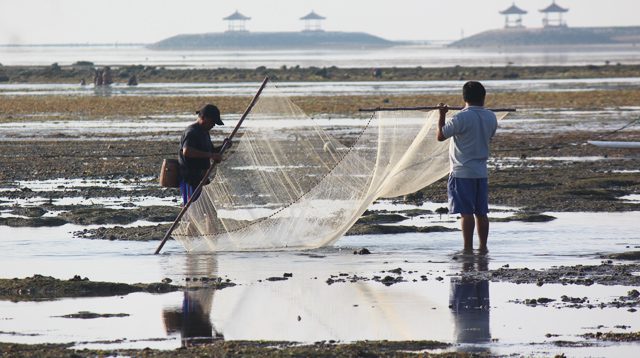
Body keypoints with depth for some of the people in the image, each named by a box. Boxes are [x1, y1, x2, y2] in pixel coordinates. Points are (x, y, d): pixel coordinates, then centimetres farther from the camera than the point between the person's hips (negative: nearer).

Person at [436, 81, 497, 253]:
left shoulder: (462, 118, -15)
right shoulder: (491, 117, 4)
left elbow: (441, 135, -9)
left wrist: (442, 115, 5)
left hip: (462, 173, -6)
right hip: (481, 172, 6)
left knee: (466, 212, -4)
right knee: (481, 212, 11)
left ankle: (468, 248, -4)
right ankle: (483, 247, 15)